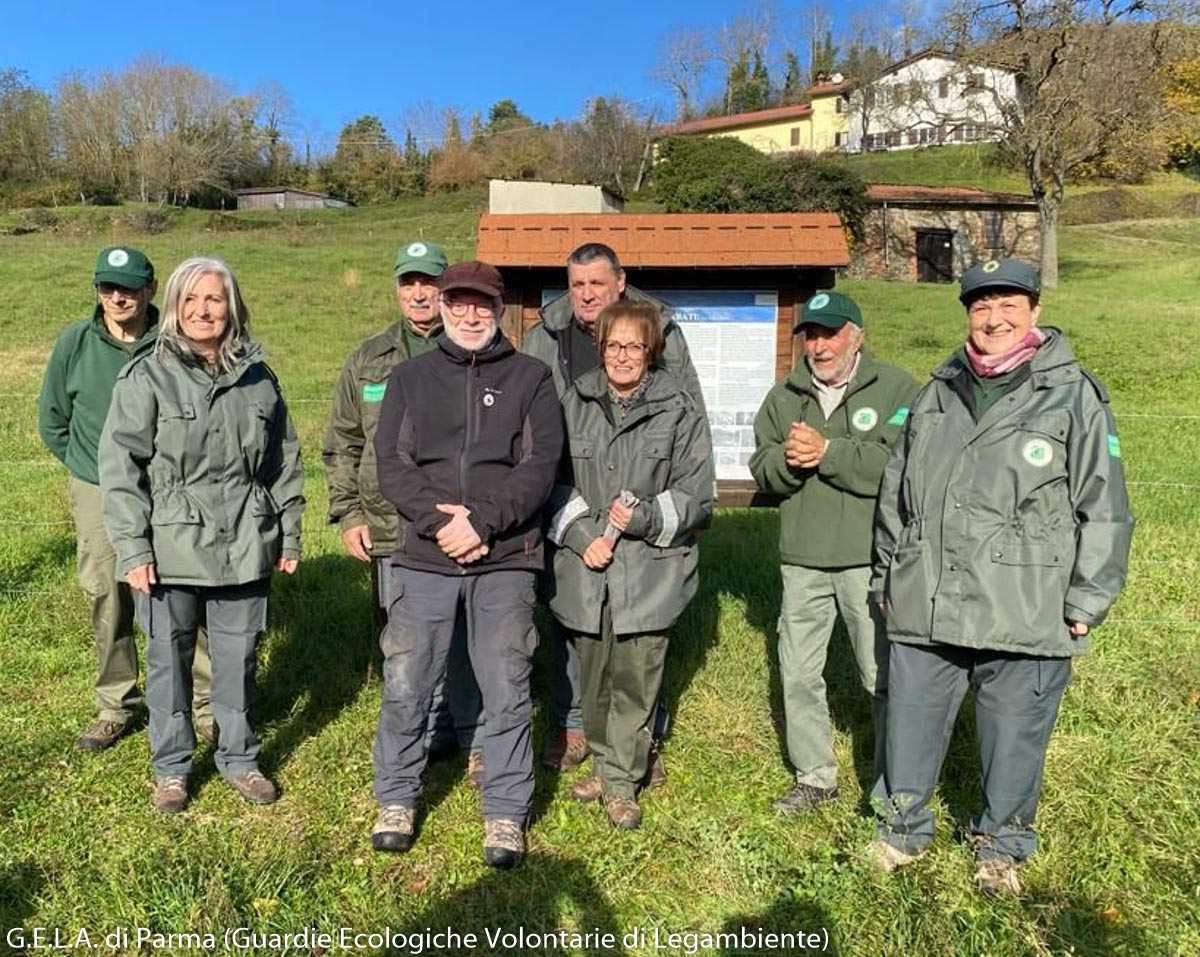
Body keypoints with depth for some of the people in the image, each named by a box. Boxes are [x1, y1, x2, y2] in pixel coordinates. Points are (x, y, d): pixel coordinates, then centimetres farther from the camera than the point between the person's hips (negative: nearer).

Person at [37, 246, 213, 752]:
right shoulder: (75, 343, -2)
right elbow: (52, 419, 12)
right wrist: (90, 464, 11)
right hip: (97, 495, 2)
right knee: (108, 605, 11)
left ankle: (206, 704, 13)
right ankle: (116, 708, 27)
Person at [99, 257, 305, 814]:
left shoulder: (258, 378, 6)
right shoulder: (147, 378, -4)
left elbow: (284, 462, 11)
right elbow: (120, 468, -6)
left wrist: (289, 536, 10)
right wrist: (132, 549, -11)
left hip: (245, 549, 2)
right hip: (170, 550, -2)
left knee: (238, 659, 12)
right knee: (169, 660, 11)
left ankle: (240, 757, 31)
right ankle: (171, 766, 29)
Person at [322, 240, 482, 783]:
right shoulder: (369, 361, 11)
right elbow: (342, 445, 13)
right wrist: (349, 515, 6)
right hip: (392, 532, 3)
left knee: (469, 639, 5)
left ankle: (477, 739, 24)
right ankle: (428, 734, 30)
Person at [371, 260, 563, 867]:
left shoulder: (531, 378, 6)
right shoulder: (410, 378, 10)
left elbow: (541, 464, -4)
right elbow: (391, 462, 1)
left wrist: (482, 519, -15)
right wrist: (438, 519, -14)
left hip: (505, 560, -1)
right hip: (424, 557, 1)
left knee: (507, 692, 6)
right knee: (405, 686, 8)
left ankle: (505, 812, 22)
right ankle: (397, 799, 29)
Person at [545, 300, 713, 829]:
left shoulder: (679, 412, -1)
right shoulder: (575, 404, 7)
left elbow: (695, 496, -1)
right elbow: (554, 482, 6)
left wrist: (646, 518, -18)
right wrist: (582, 536, -8)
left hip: (649, 569, -2)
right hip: (585, 568, 3)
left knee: (635, 680, 2)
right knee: (594, 677, 14)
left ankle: (620, 783, 18)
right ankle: (604, 764, 33)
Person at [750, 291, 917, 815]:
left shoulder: (896, 389, -5)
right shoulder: (783, 396, 12)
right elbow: (762, 470, 6)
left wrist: (826, 452, -20)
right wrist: (787, 460, -15)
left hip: (871, 559, -5)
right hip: (802, 560, 5)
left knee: (884, 677, 6)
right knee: (798, 673, 13)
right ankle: (815, 777, 30)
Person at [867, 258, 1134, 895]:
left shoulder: (1074, 395, -2)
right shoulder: (937, 394, 11)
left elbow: (1103, 508, -2)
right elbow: (895, 492, 17)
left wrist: (1086, 602, -4)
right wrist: (886, 577, 17)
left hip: (1025, 616, -3)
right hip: (924, 606, 4)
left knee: (1014, 735, 10)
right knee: (910, 722, 13)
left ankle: (1000, 845, 34)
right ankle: (904, 828, 35)